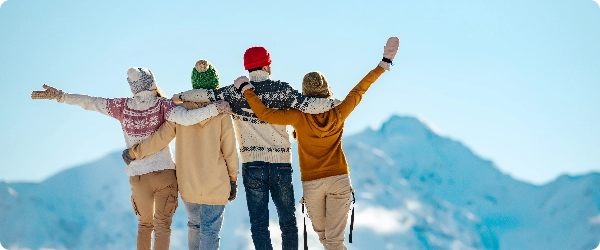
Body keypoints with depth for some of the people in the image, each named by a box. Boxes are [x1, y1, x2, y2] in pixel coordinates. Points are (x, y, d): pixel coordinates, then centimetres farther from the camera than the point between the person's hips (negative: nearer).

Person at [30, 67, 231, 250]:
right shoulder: (162, 104, -8)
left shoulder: (123, 106, 0)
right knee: (162, 226, 1)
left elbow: (89, 102, 5)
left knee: (144, 223, 21)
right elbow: (186, 118, -24)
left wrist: (59, 96, 14)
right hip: (164, 173, -3)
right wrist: (216, 108, -23)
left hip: (138, 176, 3)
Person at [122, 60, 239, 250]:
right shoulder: (221, 112, -9)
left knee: (194, 224, 24)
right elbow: (229, 149, -6)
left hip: (188, 184, 3)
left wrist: (135, 152, 8)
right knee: (210, 230, -3)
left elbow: (160, 138, -6)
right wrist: (233, 178, 5)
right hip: (216, 185, -3)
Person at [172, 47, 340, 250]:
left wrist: (180, 96, 7)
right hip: (281, 163, 0)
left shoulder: (236, 92, -1)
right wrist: (336, 103, 1)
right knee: (288, 221, 13)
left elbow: (209, 95, -8)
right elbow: (308, 105, -12)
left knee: (259, 223, 4)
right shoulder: (281, 89, -3)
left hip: (252, 164, 0)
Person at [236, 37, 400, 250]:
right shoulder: (338, 114, -8)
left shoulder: (300, 118, -14)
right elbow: (359, 90, -1)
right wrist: (384, 64, 7)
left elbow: (265, 114, -19)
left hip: (311, 183, -1)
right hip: (339, 180, 1)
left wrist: (246, 89, -8)